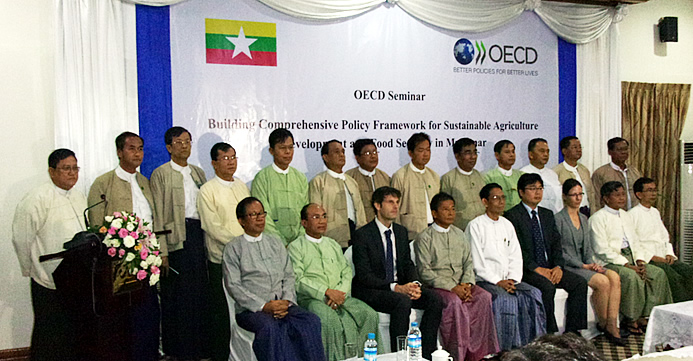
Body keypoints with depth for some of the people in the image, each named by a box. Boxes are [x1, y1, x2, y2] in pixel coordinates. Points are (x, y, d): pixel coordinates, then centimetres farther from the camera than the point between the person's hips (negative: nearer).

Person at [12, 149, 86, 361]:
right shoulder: (37, 198, -13)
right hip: (49, 283, -7)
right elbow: (21, 238, -11)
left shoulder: (79, 197, 12)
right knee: (48, 336, 4)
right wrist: (30, 270, -2)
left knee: (74, 334, 15)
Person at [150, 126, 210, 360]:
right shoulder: (160, 174, -1)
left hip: (198, 235, 5)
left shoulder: (198, 173, 15)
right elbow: (158, 215, -6)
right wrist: (162, 251, -12)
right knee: (177, 295, 0)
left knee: (201, 292, 6)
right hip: (176, 238, -5)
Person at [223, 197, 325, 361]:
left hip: (282, 305, 4)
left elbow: (288, 275, 14)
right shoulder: (233, 248, 5)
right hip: (249, 309, -4)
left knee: (311, 321, -24)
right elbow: (233, 286, -4)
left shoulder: (275, 241, 19)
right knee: (270, 326, -36)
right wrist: (264, 306, -13)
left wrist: (286, 301, -6)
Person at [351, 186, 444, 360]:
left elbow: (408, 264, 12)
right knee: (403, 301, -33)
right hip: (370, 291, -7)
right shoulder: (362, 235, -11)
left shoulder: (401, 231, 12)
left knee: (435, 299, -14)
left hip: (401, 287, 7)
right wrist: (396, 287, -25)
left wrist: (414, 284, -11)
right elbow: (363, 275, -16)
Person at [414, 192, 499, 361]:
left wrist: (467, 284, -8)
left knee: (484, 297, -21)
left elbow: (468, 262, 13)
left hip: (461, 285, 5)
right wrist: (452, 288, -17)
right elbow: (425, 272, -9)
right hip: (437, 286, -5)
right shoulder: (424, 238, -2)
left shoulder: (459, 234, 17)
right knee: (454, 302, -33)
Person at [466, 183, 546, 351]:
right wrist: (497, 281, -15)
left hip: (507, 279, 6)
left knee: (533, 295, -16)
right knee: (505, 299, -30)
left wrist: (512, 279, -5)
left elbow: (516, 257, 12)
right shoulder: (475, 226, -4)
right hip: (484, 280, -6)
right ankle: (505, 349, -19)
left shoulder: (507, 225, 16)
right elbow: (477, 261, -10)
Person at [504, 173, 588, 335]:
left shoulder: (547, 214, 18)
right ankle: (551, 333, -19)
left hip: (550, 267, 7)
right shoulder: (512, 216, -5)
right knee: (547, 286, -31)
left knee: (580, 283, -12)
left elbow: (556, 243, 12)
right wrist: (536, 269, -18)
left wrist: (558, 266, -6)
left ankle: (572, 331, -6)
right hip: (526, 270, -7)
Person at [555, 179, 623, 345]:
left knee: (615, 277, -19)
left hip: (584, 264, 7)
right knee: (603, 281, -26)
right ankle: (603, 324, -6)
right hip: (567, 267, -7)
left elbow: (588, 247, 18)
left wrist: (591, 263, -2)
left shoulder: (583, 218, 17)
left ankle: (612, 325, -20)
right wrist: (583, 265, -13)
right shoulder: (558, 219, -7)